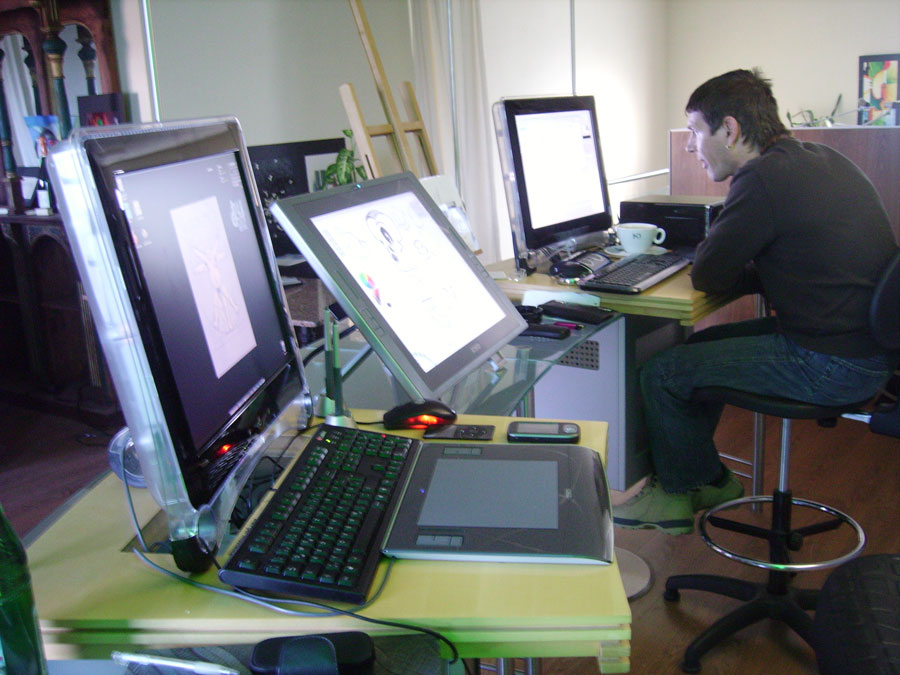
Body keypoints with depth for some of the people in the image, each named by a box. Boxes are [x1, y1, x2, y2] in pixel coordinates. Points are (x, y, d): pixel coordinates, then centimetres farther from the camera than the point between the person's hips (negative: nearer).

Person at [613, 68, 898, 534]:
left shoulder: (764, 179, -21)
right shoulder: (821, 159, 9)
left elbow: (706, 277, -13)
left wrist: (709, 243, 7)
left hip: (829, 365, -10)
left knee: (662, 374, -4)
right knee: (699, 347, 21)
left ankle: (679, 492, 20)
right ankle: (696, 473, 33)